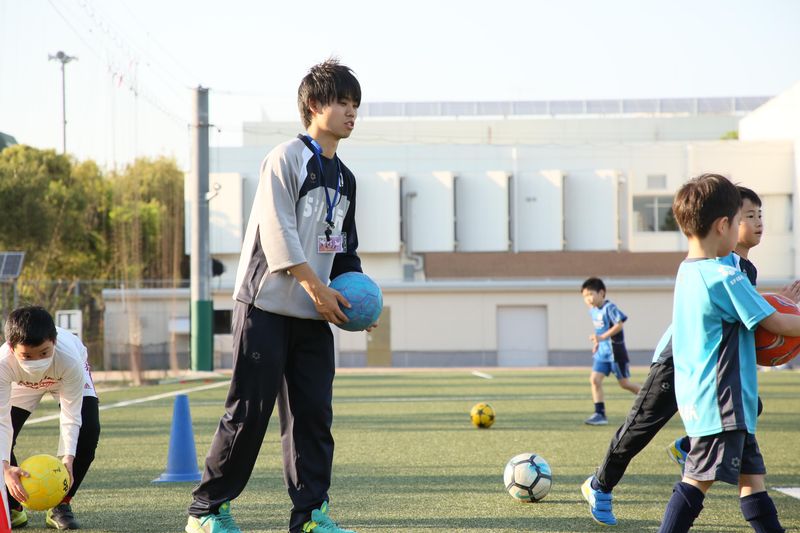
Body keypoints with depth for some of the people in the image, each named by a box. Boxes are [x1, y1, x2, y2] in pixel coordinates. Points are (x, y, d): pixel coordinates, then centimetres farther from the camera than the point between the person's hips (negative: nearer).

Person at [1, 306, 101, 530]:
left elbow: (71, 417, -36)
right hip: (23, 383, 1)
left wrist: (67, 460, -49)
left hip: (67, 376, -1)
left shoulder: (69, 359, -44)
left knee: (89, 431, -22)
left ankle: (61, 505, -4)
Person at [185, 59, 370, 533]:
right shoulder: (286, 159, -7)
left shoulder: (344, 178, 16)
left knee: (313, 413, 3)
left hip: (315, 315, 7)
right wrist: (318, 288, -17)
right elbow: (278, 232, -15)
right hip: (267, 304, -7)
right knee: (250, 411, -6)